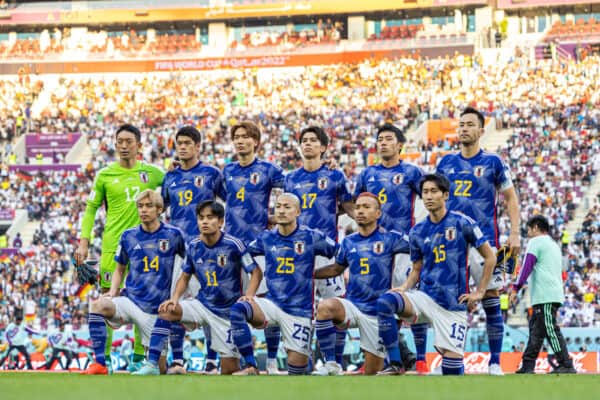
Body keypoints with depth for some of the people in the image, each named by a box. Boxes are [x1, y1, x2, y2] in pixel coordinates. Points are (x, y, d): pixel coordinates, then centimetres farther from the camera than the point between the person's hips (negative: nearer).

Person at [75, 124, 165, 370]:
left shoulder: (152, 174, 6)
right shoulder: (105, 176, 4)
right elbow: (91, 209, 7)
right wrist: (84, 243, 0)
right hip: (113, 245, -1)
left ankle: (139, 354, 9)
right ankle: (103, 354, 2)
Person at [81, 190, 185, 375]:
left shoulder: (173, 234, -3)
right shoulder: (128, 236, 3)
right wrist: (113, 292, -3)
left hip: (157, 310, -2)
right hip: (130, 300, 2)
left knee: (159, 368, -17)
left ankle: (152, 363, 14)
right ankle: (100, 364, -31)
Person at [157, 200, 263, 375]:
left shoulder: (233, 245, -14)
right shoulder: (193, 246, -1)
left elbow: (256, 272, -8)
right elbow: (185, 277, 12)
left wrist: (248, 297, -24)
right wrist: (175, 298, -7)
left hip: (227, 312, -3)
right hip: (202, 305, 3)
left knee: (230, 367, -4)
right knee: (165, 311, -23)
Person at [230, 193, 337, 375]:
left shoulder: (311, 237, -3)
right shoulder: (266, 238, 6)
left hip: (299, 310, -2)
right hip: (271, 303, 2)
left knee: (298, 363, -7)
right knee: (237, 310, -26)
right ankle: (251, 367, -22)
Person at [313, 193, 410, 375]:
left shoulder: (390, 238, -4)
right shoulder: (348, 242, 8)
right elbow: (337, 268, 24)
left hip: (377, 312, -2)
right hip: (352, 305, 2)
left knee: (372, 370, -1)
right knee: (325, 307, -32)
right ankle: (331, 365, -27)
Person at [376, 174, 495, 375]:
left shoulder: (462, 223, -4)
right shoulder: (417, 231, 8)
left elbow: (490, 258, 2)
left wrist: (479, 292, -1)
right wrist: (404, 288, -3)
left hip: (453, 304, -3)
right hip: (424, 297, 3)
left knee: (452, 355, -10)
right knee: (385, 302, -25)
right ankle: (395, 365, -22)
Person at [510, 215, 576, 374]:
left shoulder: (535, 242, -2)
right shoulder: (554, 245, 26)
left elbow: (527, 267, -12)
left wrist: (516, 288, -14)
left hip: (544, 296, -10)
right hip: (556, 294, 10)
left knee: (550, 330, -13)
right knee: (535, 329, 11)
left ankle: (566, 365, -18)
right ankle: (527, 365, 10)